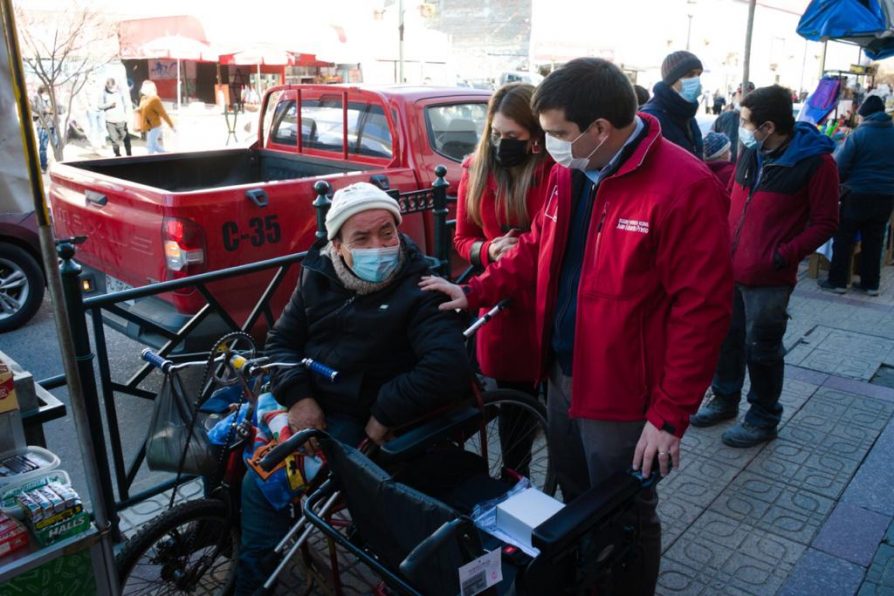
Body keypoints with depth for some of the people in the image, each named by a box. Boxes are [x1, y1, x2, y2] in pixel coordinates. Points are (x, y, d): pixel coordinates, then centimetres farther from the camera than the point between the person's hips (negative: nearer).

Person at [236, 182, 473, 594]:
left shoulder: (418, 291, -16)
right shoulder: (318, 277, 2)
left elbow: (449, 367, -28)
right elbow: (281, 339, 5)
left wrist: (385, 414, -23)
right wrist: (297, 395, -12)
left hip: (350, 419, -6)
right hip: (302, 399, 6)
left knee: (264, 484, -18)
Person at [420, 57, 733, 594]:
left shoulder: (685, 187, -20)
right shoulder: (570, 172, 3)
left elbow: (701, 311, -21)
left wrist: (670, 415, -20)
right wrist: (475, 292, 7)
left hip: (622, 395, -7)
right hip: (562, 375, 7)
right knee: (574, 504, 26)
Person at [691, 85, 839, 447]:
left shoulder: (815, 161, -12)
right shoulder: (751, 153, 7)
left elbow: (824, 223, -10)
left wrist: (782, 256, -18)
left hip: (768, 279, -6)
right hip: (730, 269, 6)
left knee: (761, 349, 6)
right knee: (727, 338, 17)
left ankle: (764, 419, 25)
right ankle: (725, 400, 37)